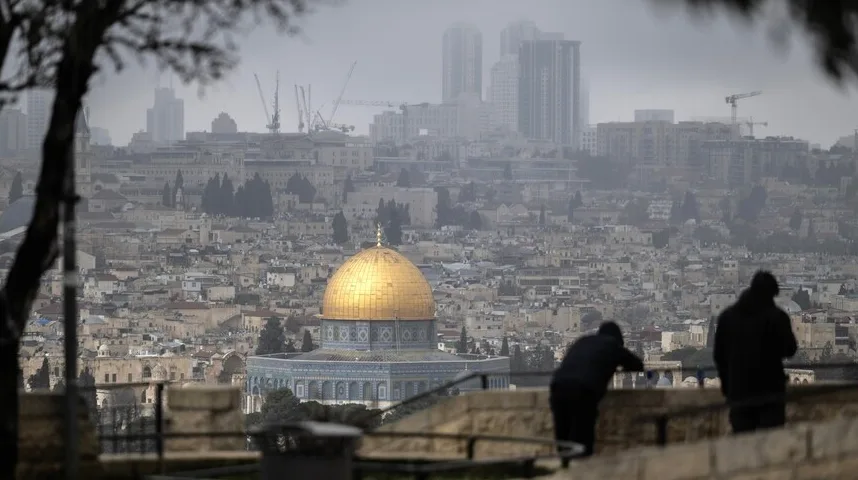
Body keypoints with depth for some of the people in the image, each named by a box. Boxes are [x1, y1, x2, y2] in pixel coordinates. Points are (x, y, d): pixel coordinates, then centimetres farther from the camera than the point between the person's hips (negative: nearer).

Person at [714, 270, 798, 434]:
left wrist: (726, 384, 19)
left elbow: (719, 354, 11)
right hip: (769, 390, -4)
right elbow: (789, 349, -2)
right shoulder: (776, 317, -7)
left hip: (738, 391, 4)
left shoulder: (727, 316, 8)